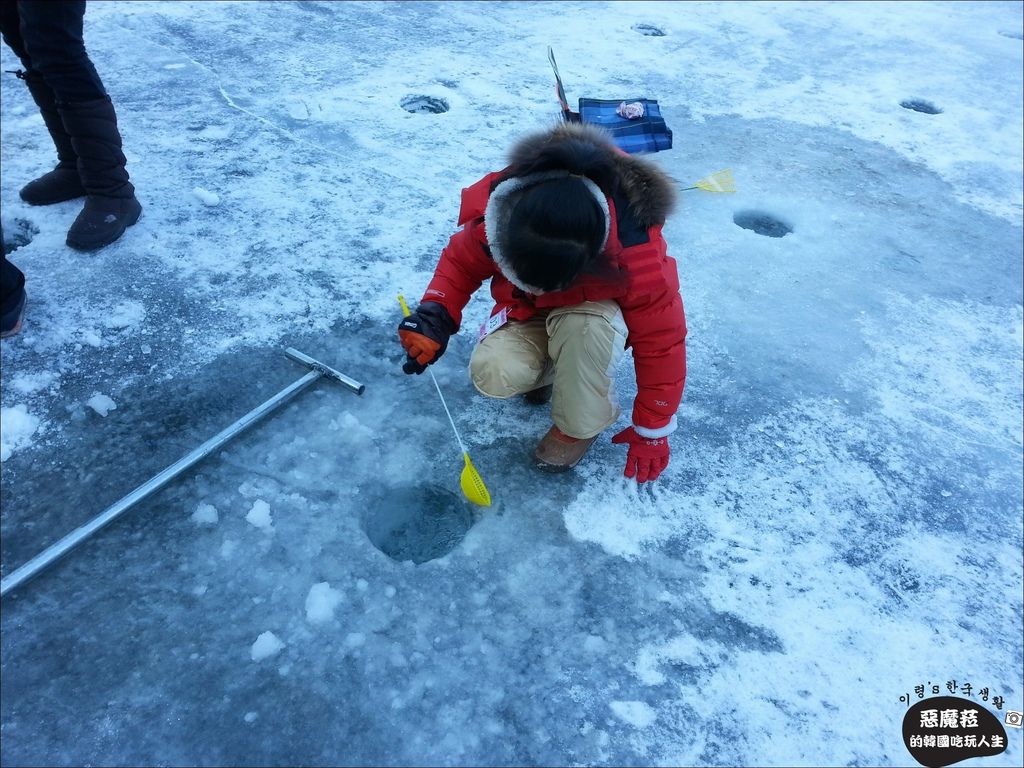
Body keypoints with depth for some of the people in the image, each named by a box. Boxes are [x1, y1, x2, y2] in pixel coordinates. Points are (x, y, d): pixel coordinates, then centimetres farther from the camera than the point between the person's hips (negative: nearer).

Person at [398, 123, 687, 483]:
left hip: (595, 310, -2)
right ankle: (547, 365, 8)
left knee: (583, 326, -41)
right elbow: (461, 260, -8)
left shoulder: (639, 258, -36)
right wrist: (435, 316, -26)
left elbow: (661, 343, -22)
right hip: (527, 314, 3)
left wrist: (651, 432, -13)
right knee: (494, 374, -29)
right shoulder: (494, 213, -30)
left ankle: (579, 426, -12)